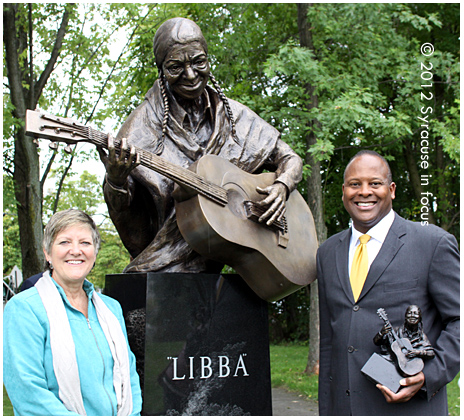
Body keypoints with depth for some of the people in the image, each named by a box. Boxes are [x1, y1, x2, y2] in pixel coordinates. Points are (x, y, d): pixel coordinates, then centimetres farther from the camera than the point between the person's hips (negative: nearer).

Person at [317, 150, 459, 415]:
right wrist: (325, 410, 13)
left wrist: (429, 375, -16)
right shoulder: (328, 253, 11)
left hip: (411, 406, -3)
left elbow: (459, 321, -2)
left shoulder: (434, 243, -3)